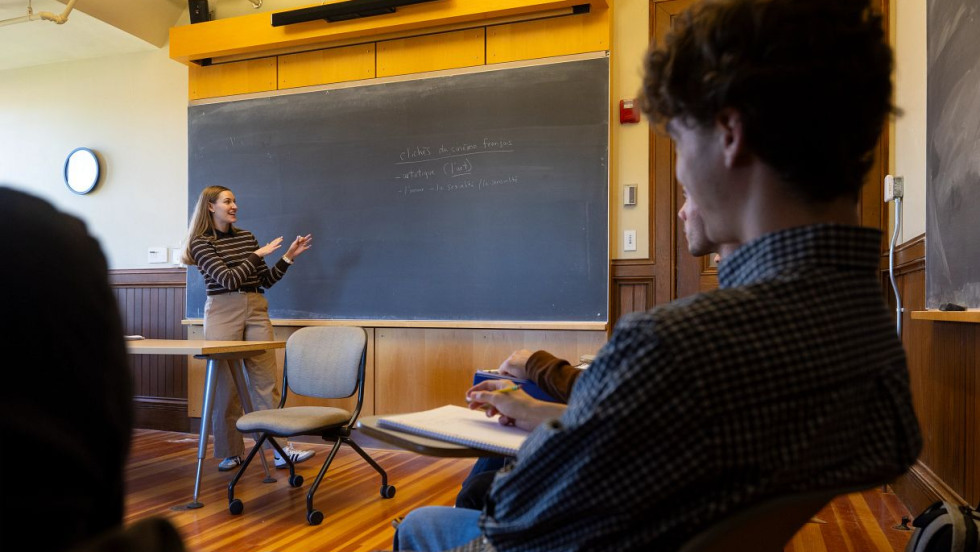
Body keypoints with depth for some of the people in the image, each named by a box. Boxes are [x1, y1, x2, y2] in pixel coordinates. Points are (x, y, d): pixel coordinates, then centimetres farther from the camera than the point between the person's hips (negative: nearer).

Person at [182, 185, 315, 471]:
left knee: (267, 381, -2)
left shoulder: (247, 237, 14)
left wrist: (288, 257, 6)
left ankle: (281, 449, -2)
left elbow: (265, 280, 15)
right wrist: (259, 254, -10)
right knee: (226, 383, 1)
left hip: (256, 310, 4)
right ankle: (230, 453, 15)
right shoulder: (201, 242, 0)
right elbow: (228, 279, -13)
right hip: (223, 311, -4)